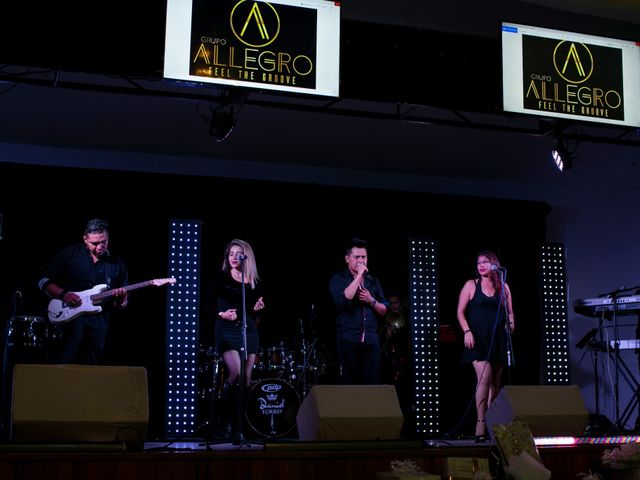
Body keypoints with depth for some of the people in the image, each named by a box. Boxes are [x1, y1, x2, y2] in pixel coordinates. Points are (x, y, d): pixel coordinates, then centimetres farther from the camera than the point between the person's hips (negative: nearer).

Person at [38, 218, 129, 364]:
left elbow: (122, 304, 12)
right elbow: (44, 281, 2)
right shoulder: (70, 254, 2)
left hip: (99, 320, 3)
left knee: (88, 367, 2)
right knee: (75, 331, -34)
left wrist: (121, 299, -12)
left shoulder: (117, 264, 9)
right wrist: (63, 294, -15)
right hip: (70, 313, -3)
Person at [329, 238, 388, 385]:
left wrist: (371, 301, -7)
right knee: (349, 383, 0)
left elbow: (383, 310, 13)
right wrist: (358, 275, -16)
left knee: (372, 383, 0)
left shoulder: (373, 281, 14)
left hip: (371, 340, 4)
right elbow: (342, 299, -20)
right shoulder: (338, 279, 1)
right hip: (348, 340, -4)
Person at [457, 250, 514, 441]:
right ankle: (480, 424, -17)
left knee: (495, 382, 8)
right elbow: (461, 312, 0)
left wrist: (511, 324, -5)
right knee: (484, 377, -18)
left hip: (498, 339, 4)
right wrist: (467, 331, -13)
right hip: (478, 339, -4)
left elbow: (509, 312, 15)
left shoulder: (503, 286, 11)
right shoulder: (471, 285, 3)